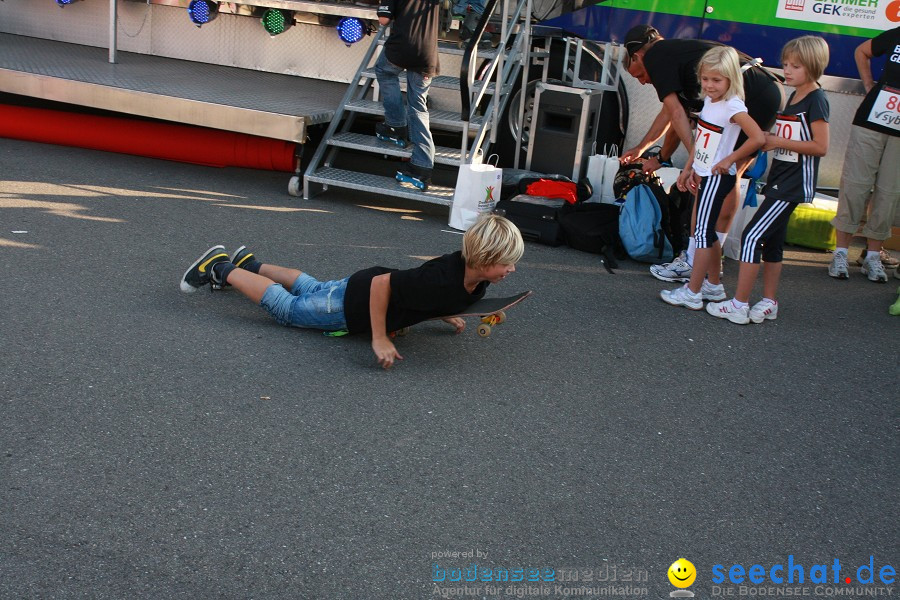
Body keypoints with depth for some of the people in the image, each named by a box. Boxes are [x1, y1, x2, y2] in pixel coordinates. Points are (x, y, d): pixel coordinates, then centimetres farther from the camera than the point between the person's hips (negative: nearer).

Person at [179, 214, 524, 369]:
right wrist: (380, 340, -33)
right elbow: (381, 284, -36)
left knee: (312, 289, 32)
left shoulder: (478, 282, -13)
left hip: (364, 287, 8)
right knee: (284, 306, 13)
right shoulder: (443, 281, -40)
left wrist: (447, 316, 1)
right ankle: (220, 268, 26)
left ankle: (249, 265, 48)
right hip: (353, 303, -8)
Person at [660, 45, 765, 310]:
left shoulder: (733, 107, -19)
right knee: (708, 232, 16)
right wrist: (689, 168, 17)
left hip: (717, 177, -9)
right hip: (704, 175, 9)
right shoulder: (709, 101, 7)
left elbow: (758, 138, -28)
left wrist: (730, 160, -20)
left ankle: (692, 293, -1)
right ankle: (714, 285, 27)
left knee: (703, 233, -6)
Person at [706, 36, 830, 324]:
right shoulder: (794, 97, 14)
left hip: (794, 185, -9)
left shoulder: (815, 100, -12)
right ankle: (769, 303, 22)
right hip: (780, 181, 9)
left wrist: (779, 141, -16)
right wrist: (770, 139, 4)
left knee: (752, 236, -12)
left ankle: (739, 305, -9)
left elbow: (820, 146, -18)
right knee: (771, 241, 13)